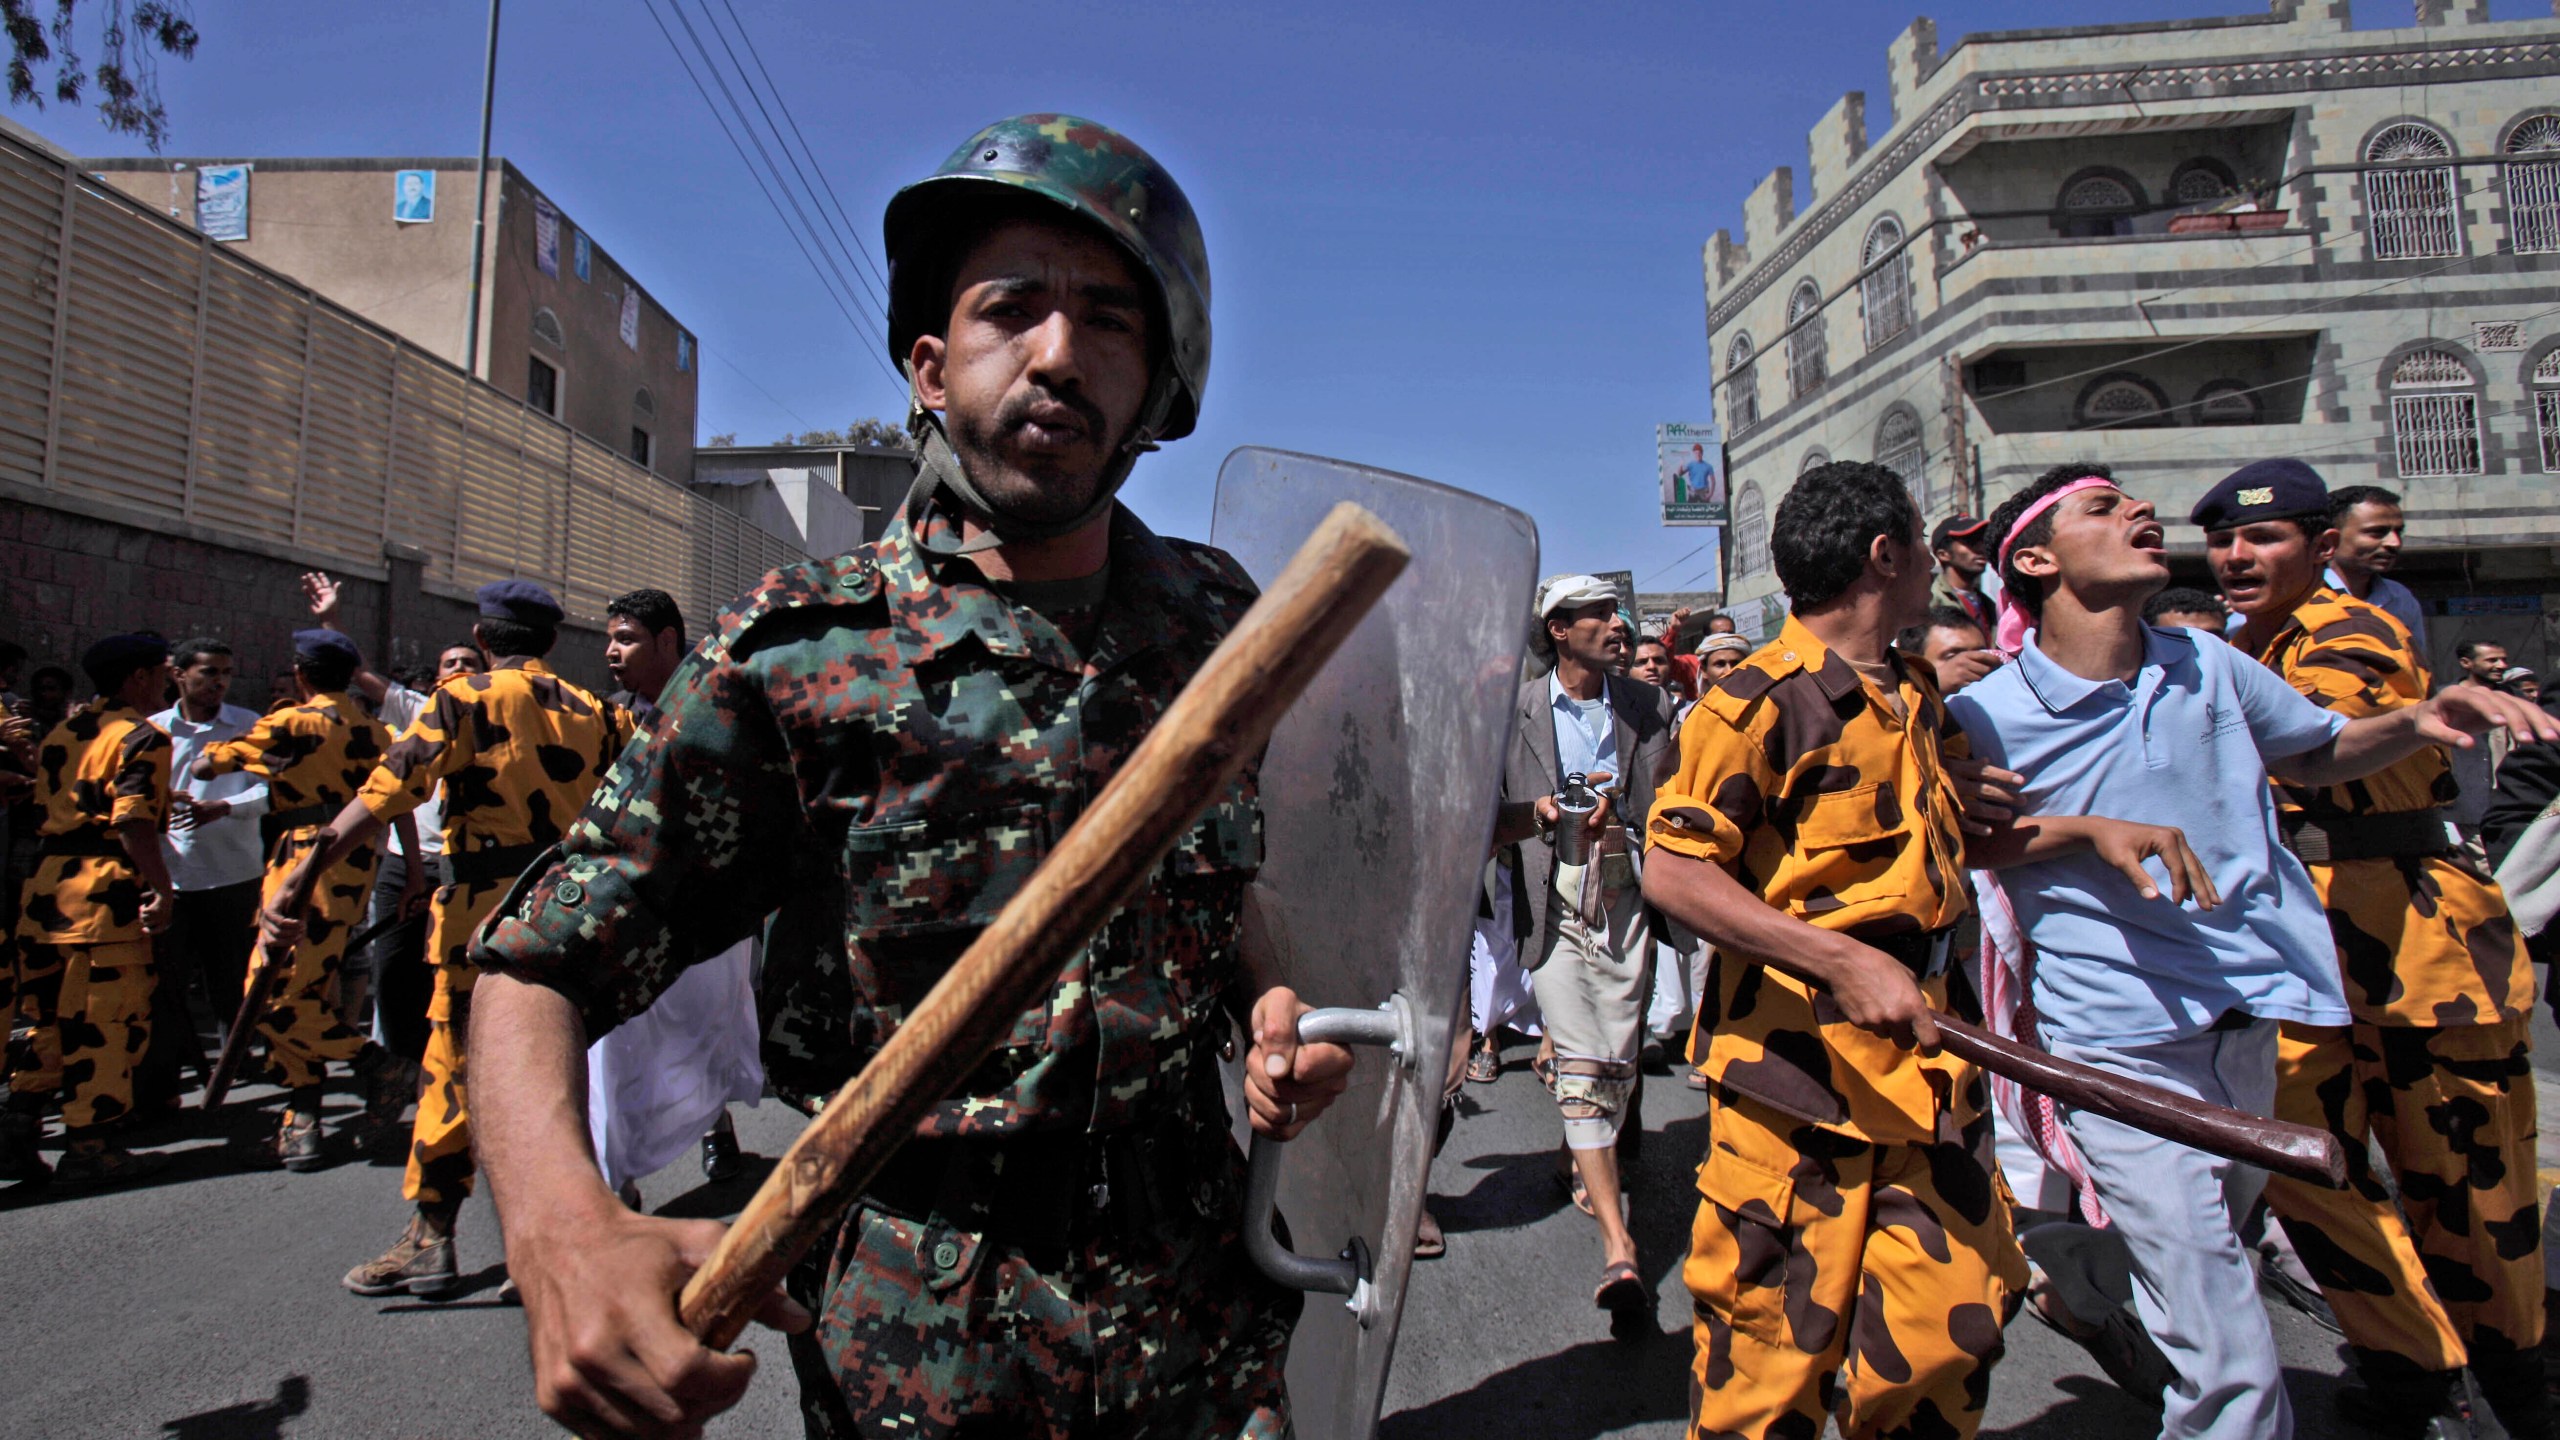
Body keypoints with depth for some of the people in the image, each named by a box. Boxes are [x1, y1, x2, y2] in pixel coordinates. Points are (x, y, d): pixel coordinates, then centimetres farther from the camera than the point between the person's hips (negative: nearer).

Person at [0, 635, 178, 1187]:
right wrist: (163, 887, -19)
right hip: (104, 892, -8)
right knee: (106, 1024, 0)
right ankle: (88, 1149, 6)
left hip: (45, 886, 8)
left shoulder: (62, 729, 16)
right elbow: (132, 822, -20)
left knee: (50, 1017, 19)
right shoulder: (141, 736, -10)